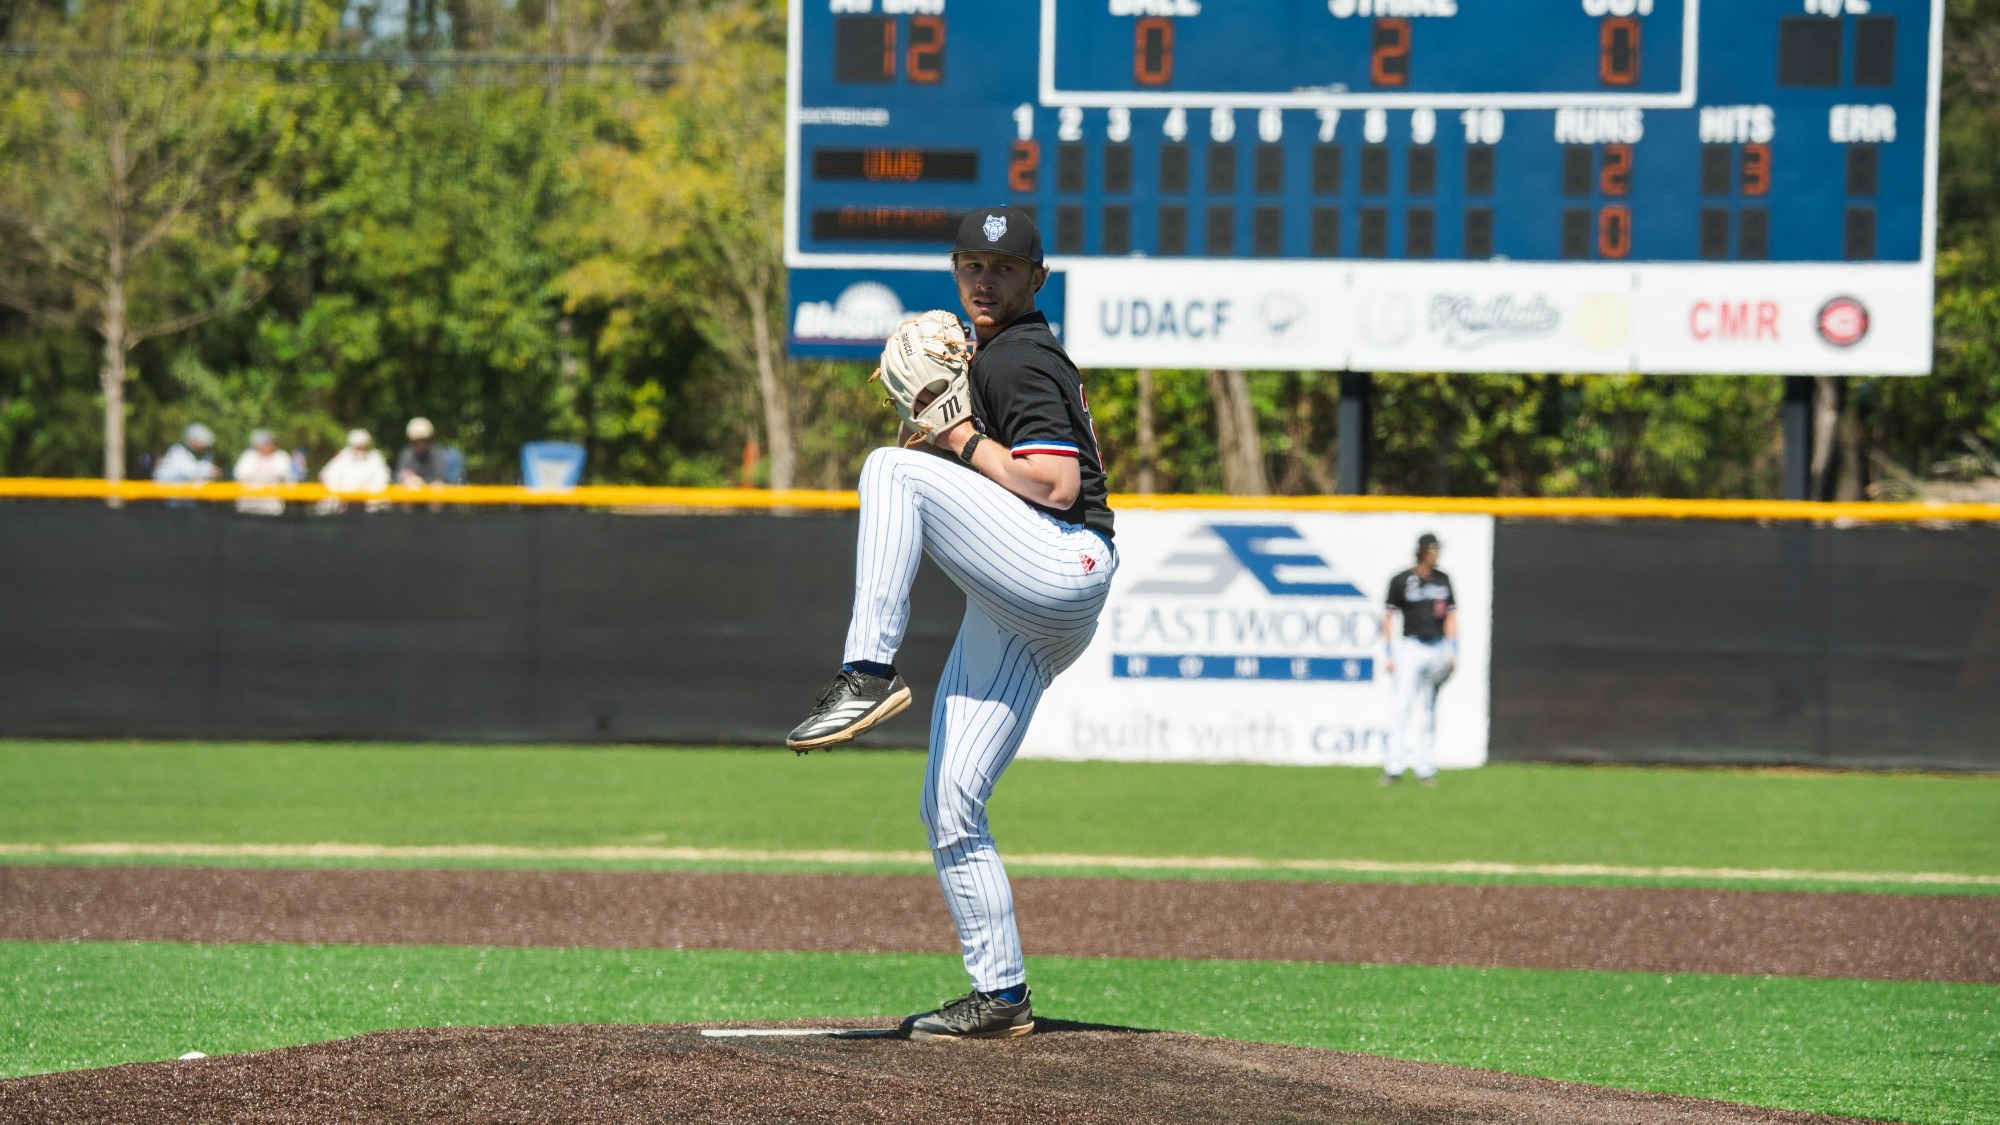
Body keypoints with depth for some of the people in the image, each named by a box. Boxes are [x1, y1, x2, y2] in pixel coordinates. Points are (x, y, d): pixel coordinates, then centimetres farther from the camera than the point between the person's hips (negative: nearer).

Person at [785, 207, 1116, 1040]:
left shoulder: (1020, 358, -6)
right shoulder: (987, 353, 24)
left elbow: (1058, 487, -18)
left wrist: (961, 439, -11)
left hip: (1062, 569, -10)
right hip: (1010, 619, 10)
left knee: (893, 471, -24)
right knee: (949, 807, 4)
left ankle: (868, 676, -31)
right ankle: (1001, 997, 6)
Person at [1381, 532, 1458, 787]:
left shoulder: (1442, 580, 9)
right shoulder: (1401, 581, -3)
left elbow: (1451, 614, 13)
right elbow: (1388, 618, 0)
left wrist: (1453, 651, 5)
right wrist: (1390, 654, -5)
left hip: (1438, 649, 4)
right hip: (1411, 648, -4)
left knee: (1427, 710, 7)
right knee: (1403, 707, -11)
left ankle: (1425, 768, 10)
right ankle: (1393, 767, -12)